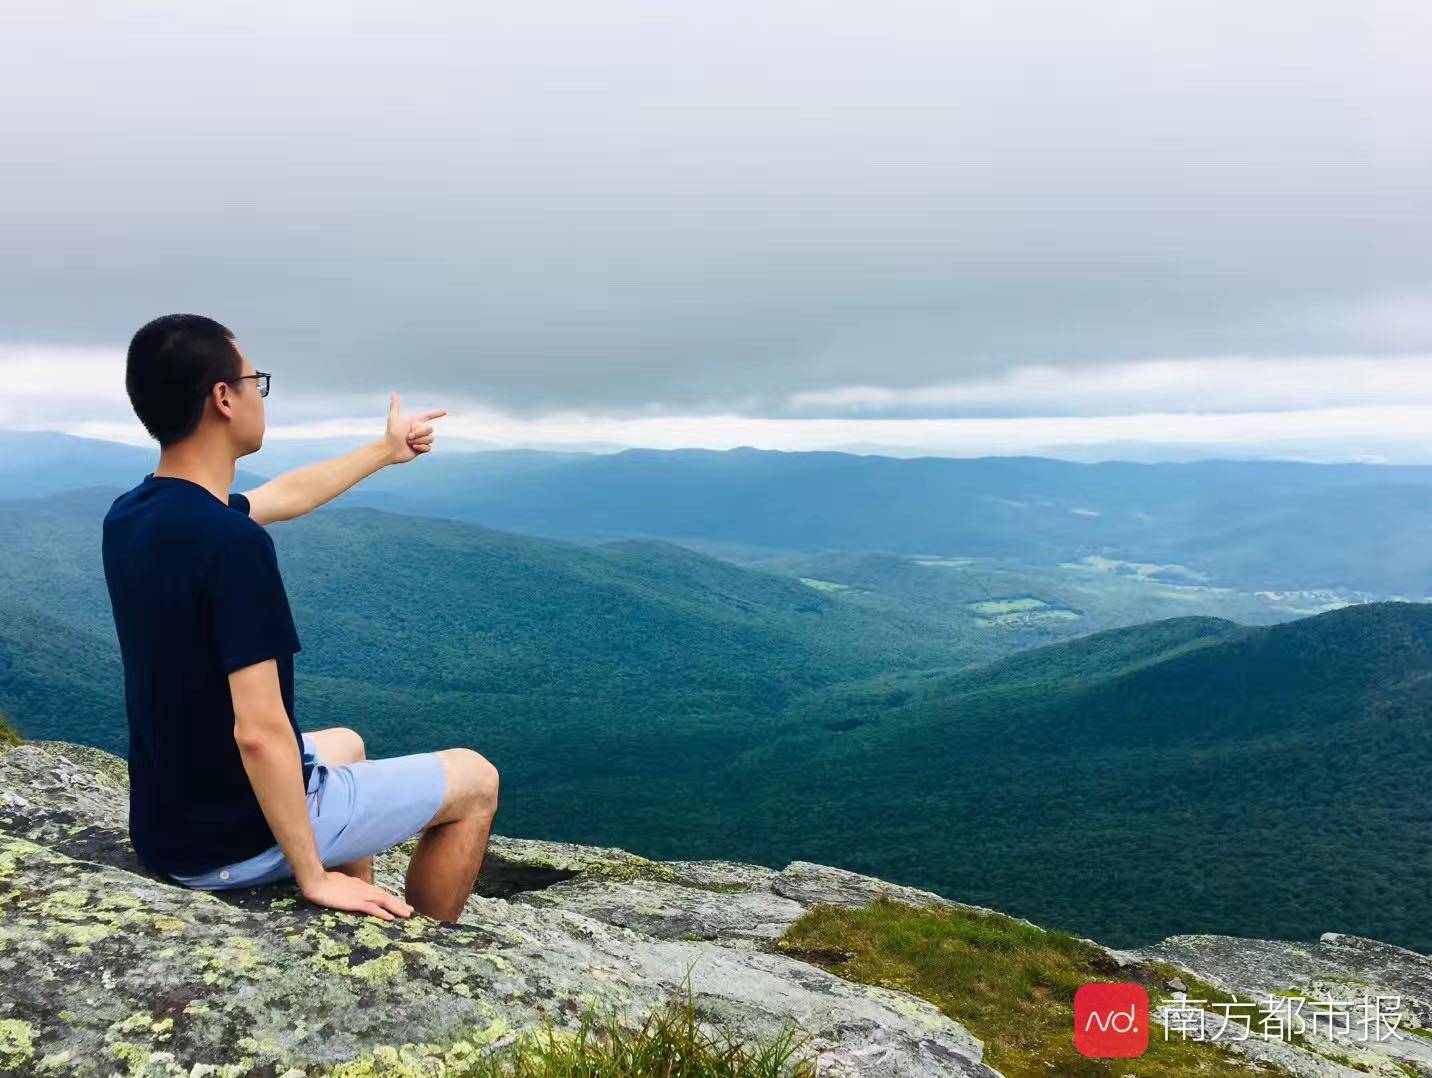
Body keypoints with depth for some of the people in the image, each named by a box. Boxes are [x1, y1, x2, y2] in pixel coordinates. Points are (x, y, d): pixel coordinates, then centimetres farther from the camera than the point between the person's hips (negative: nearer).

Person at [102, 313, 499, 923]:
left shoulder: (127, 518, 0)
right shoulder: (234, 542, -29)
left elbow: (285, 496, 16)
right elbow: (259, 733, -31)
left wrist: (386, 451, 30)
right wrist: (312, 877, -20)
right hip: (237, 838, -8)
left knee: (344, 745, 35)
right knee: (474, 780, 7)